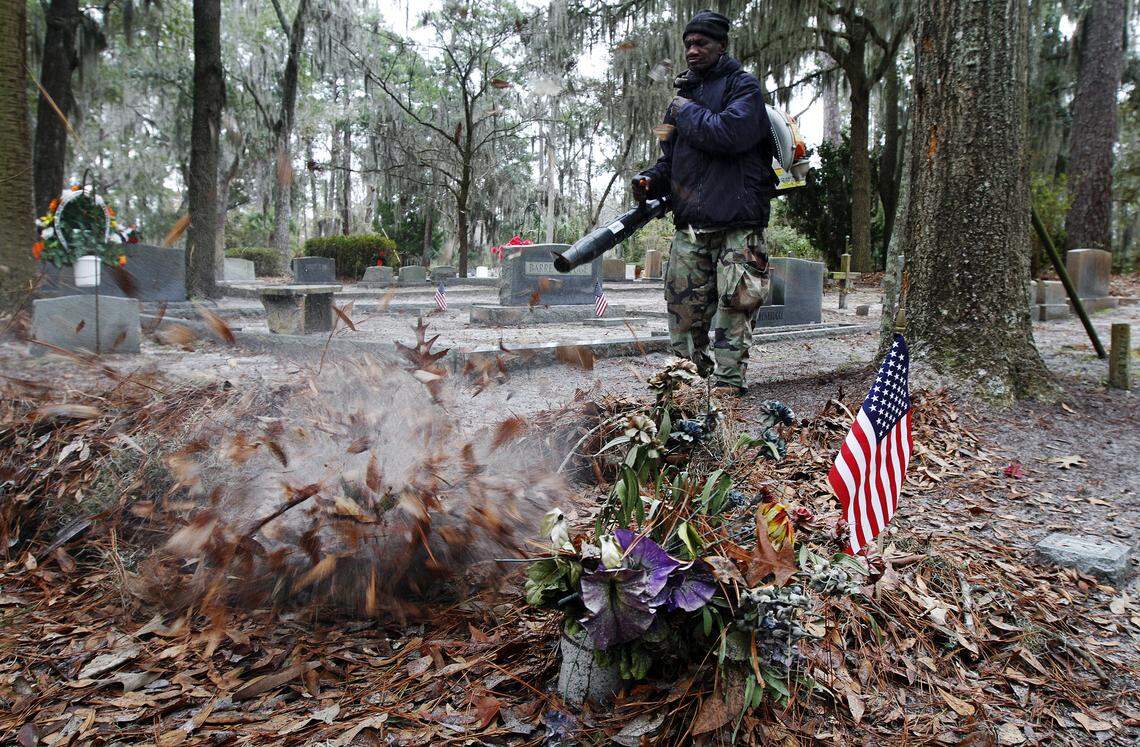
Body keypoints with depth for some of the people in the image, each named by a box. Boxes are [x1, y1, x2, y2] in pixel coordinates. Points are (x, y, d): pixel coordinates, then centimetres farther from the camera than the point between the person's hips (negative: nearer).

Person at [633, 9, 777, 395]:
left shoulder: (743, 86, 1)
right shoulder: (682, 95, 21)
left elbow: (730, 133, -19)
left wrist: (687, 112, -5)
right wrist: (651, 180, 3)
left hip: (736, 222, -6)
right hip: (690, 225, 6)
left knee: (733, 308, -5)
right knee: (684, 310, 5)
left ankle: (727, 384, 1)